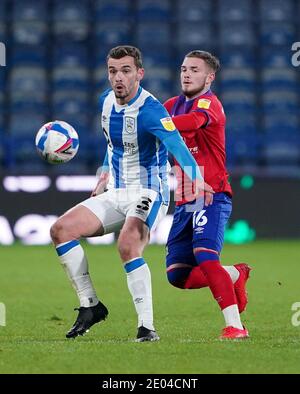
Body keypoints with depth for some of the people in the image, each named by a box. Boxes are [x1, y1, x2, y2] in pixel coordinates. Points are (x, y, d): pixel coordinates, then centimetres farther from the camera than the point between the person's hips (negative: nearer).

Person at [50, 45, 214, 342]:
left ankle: (146, 326, -27)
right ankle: (90, 306, 3)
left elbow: (177, 145, -37)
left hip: (148, 193, -8)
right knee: (61, 229, -7)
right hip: (115, 195, 8)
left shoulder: (149, 110, -21)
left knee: (128, 246, -33)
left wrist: (197, 180, -53)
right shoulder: (106, 101, 4)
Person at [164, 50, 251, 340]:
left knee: (204, 256, -27)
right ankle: (236, 276, 29)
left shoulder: (209, 103, -10)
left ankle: (235, 326, -24)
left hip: (211, 196, -8)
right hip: (184, 201, 8)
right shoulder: (173, 105, 14)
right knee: (178, 275, 5)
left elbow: (193, 121, -33)